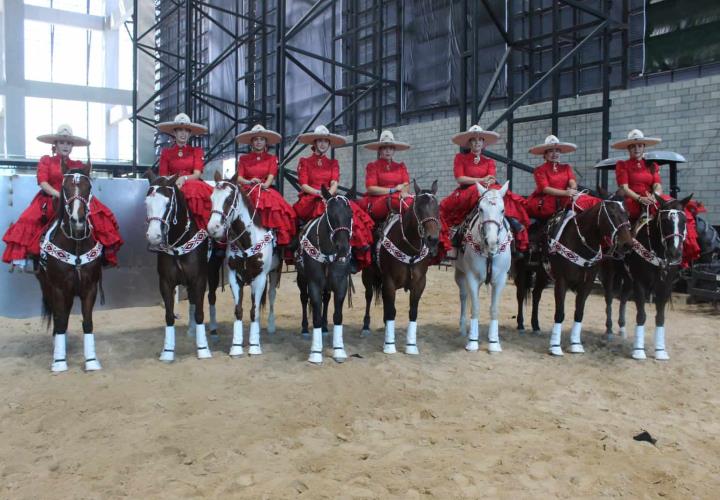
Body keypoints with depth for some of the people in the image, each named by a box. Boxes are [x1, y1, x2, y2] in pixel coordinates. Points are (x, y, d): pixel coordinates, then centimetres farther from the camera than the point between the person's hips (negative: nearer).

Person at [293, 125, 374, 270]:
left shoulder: (333, 163, 18)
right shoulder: (305, 162, 10)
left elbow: (335, 183, 2)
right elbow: (303, 185, -1)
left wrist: (329, 194, -20)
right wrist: (319, 193, -18)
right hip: (310, 199, -2)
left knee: (352, 211, -26)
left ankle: (356, 253, -29)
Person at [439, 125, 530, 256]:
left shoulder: (489, 161, 18)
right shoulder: (460, 158, 9)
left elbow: (492, 179, 0)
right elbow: (459, 178, -5)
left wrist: (488, 183, -26)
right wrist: (480, 180, -15)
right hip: (466, 193, -2)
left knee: (510, 201, -24)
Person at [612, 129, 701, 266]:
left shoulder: (652, 166, 21)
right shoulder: (622, 165, 9)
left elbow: (658, 185, 6)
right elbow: (624, 188, -3)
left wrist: (654, 195, -18)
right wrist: (640, 198, -20)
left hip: (652, 201, 4)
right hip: (632, 202, -4)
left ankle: (685, 253, -23)